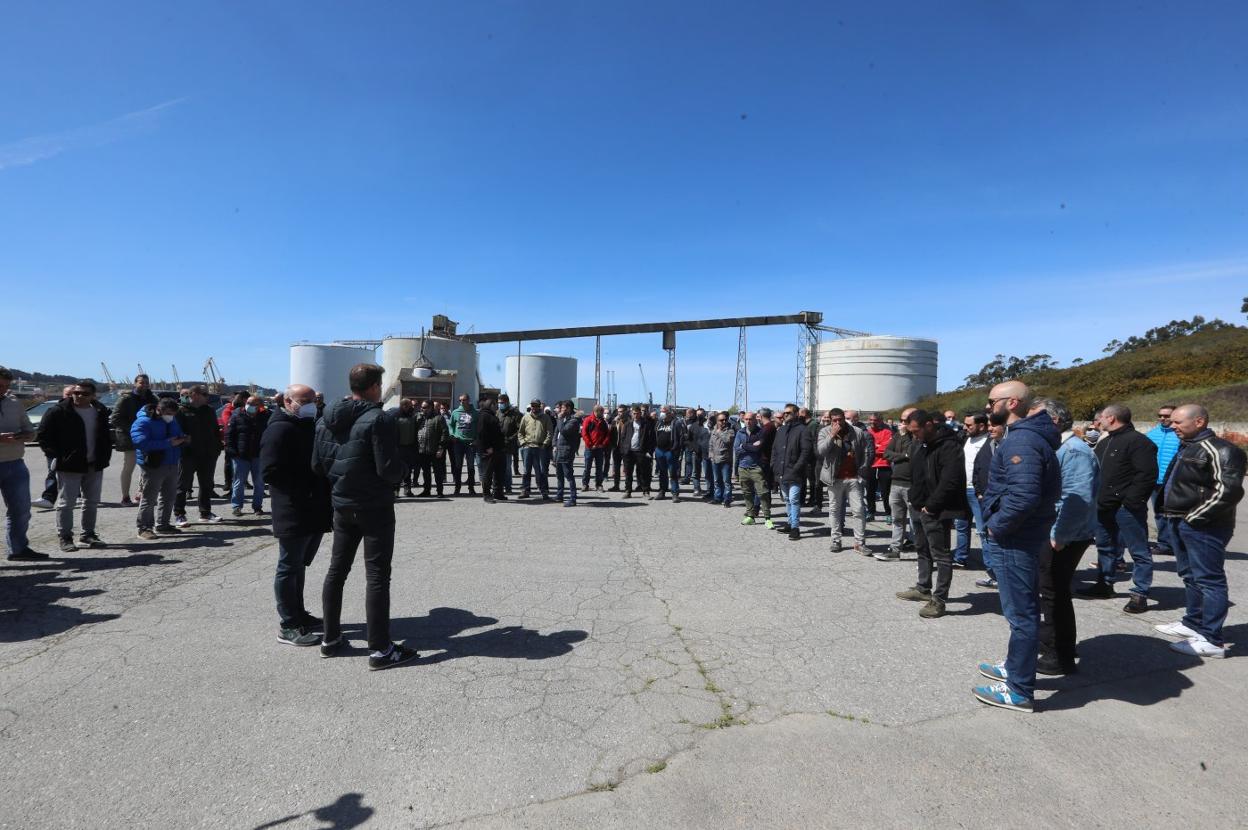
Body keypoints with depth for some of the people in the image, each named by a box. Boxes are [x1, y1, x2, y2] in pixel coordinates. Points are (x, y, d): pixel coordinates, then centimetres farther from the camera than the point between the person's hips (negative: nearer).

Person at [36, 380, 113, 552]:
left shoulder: (100, 411, 7)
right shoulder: (59, 411, -8)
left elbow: (106, 435, 17)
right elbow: (43, 435, -5)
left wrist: (105, 456, 7)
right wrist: (56, 456, -11)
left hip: (95, 466, 5)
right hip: (69, 466, -5)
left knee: (92, 502, 12)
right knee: (66, 503, -1)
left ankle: (88, 535, 22)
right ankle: (65, 538, 8)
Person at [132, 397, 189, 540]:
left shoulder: (172, 420, 12)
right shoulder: (143, 422, -14)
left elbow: (178, 436, 23)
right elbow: (141, 442, -27)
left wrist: (182, 439, -2)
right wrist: (168, 443, -30)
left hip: (172, 464, 8)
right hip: (153, 465, -8)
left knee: (169, 496, 14)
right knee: (149, 498, -3)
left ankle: (163, 524, 26)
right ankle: (144, 528, 6)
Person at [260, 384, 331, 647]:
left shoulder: (311, 426, 17)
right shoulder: (280, 429, -12)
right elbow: (270, 470, -21)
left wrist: (324, 493, 12)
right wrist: (304, 490, -21)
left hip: (314, 511, 9)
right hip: (293, 514, -9)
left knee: (299, 565, 18)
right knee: (290, 567, 0)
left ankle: (298, 614, 30)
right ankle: (288, 626, 9)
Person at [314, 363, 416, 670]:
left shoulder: (327, 419, 5)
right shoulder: (378, 419, -18)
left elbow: (317, 465, 6)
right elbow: (389, 468, -22)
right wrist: (401, 470, -1)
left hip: (342, 506, 7)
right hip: (374, 507, -7)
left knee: (337, 570, 18)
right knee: (377, 576, -2)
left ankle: (330, 638, 28)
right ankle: (380, 649, 2)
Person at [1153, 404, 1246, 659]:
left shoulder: (1218, 450, -15)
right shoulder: (1186, 448, 15)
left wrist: (1196, 516, -19)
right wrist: (1171, 513, 16)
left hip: (1202, 526, -10)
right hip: (1179, 522, 10)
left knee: (1208, 580, -5)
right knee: (1190, 577, 19)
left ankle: (1211, 640, -1)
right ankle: (1193, 624, 31)